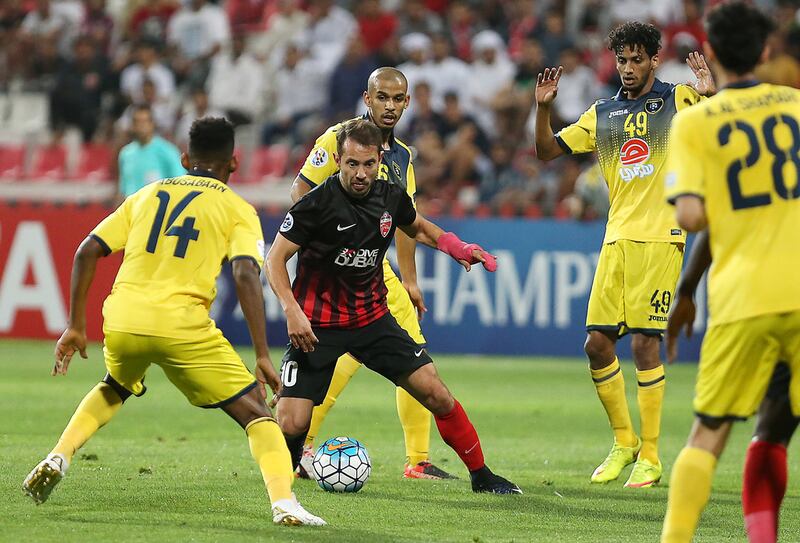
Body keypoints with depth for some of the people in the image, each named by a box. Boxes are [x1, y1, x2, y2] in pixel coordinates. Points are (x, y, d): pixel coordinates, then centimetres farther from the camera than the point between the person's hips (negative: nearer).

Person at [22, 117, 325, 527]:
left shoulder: (147, 195, 21)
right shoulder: (237, 209, 10)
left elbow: (87, 251, 14)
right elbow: (246, 276, -6)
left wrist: (75, 327, 19)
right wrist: (262, 356, -8)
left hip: (121, 320, 4)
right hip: (182, 324, -4)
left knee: (113, 390, 36)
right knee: (256, 414, 5)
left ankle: (58, 458, 18)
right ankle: (283, 502, -16)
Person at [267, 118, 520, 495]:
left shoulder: (392, 197, -2)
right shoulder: (318, 203, -18)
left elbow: (417, 228, 22)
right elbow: (275, 259, -13)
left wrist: (457, 248, 6)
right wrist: (292, 311, -26)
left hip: (373, 318, 4)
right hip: (318, 325, -4)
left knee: (435, 393, -6)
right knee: (291, 425, -16)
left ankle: (480, 475, 11)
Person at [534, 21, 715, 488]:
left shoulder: (678, 100, 2)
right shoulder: (602, 115, 15)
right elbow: (547, 151, 17)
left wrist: (711, 93, -25)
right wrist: (544, 107, 0)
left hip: (660, 239, -5)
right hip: (617, 239, 5)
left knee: (644, 343, -9)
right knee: (597, 344, 0)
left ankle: (650, 457, -1)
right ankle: (624, 442, 18)